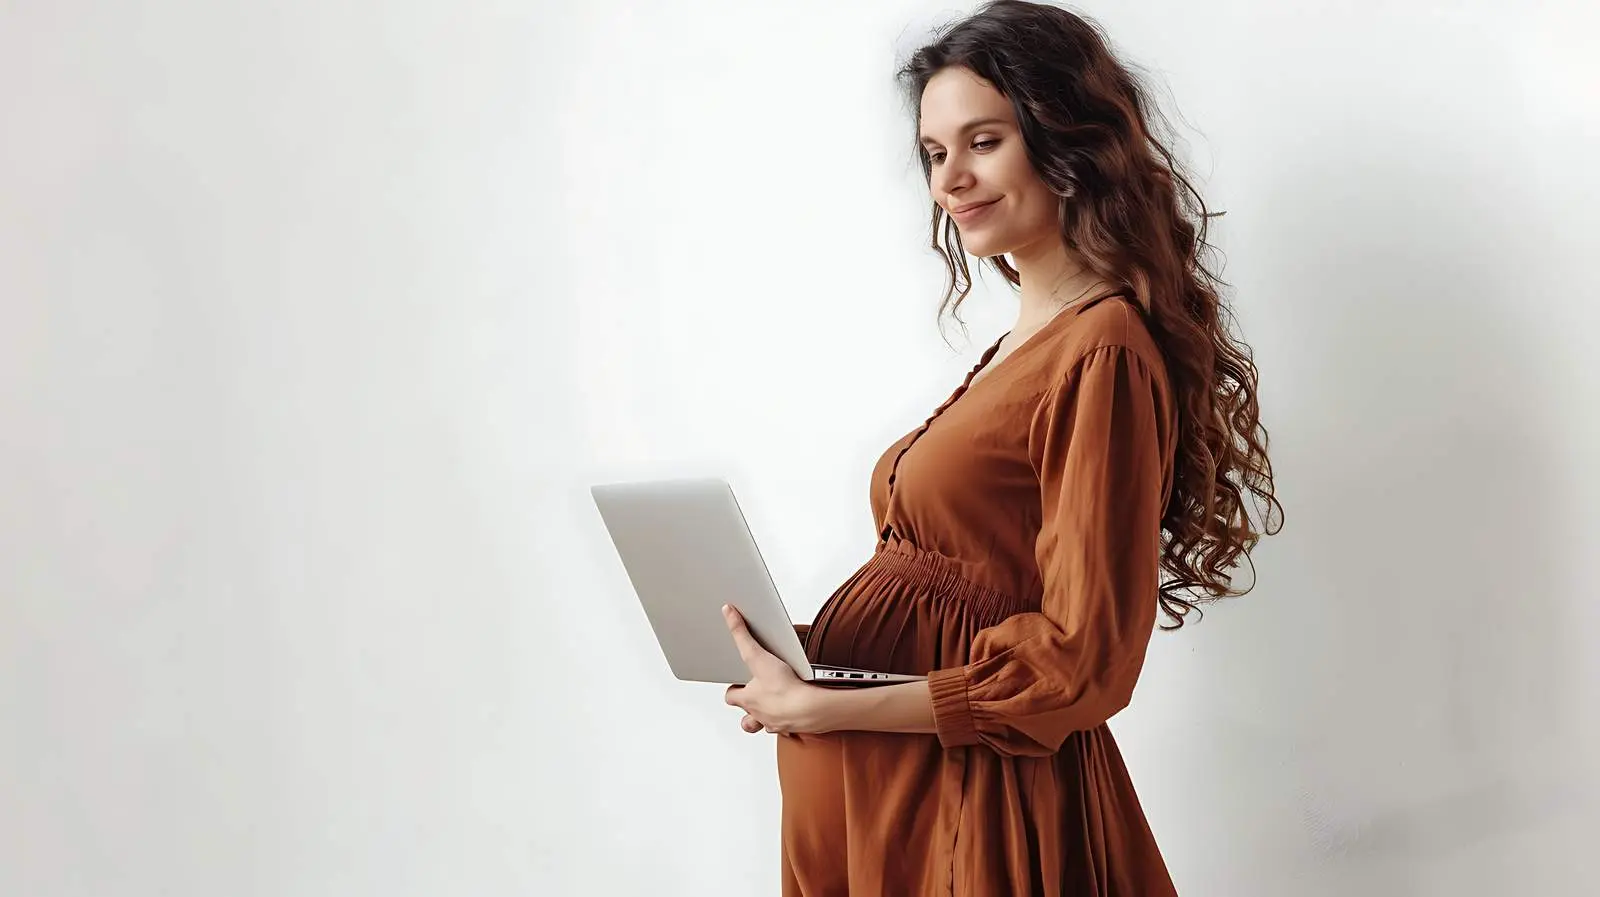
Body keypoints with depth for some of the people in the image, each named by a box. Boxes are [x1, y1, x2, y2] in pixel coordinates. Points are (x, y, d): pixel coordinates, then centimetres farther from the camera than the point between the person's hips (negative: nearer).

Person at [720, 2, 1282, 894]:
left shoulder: (1102, 351, -17)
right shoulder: (1030, 337, 8)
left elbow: (1080, 661, -19)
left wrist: (819, 707, -16)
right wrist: (807, 653, 0)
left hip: (971, 798, -8)